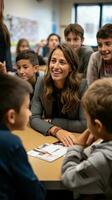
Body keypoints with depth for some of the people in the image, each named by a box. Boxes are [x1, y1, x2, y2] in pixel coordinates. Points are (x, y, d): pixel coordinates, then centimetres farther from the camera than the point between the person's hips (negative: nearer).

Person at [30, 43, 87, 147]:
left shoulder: (82, 85, -16)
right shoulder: (42, 82, -8)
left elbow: (85, 124, -16)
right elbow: (34, 118, -11)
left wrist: (51, 121, -13)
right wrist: (56, 130, -28)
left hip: (73, 140, -2)